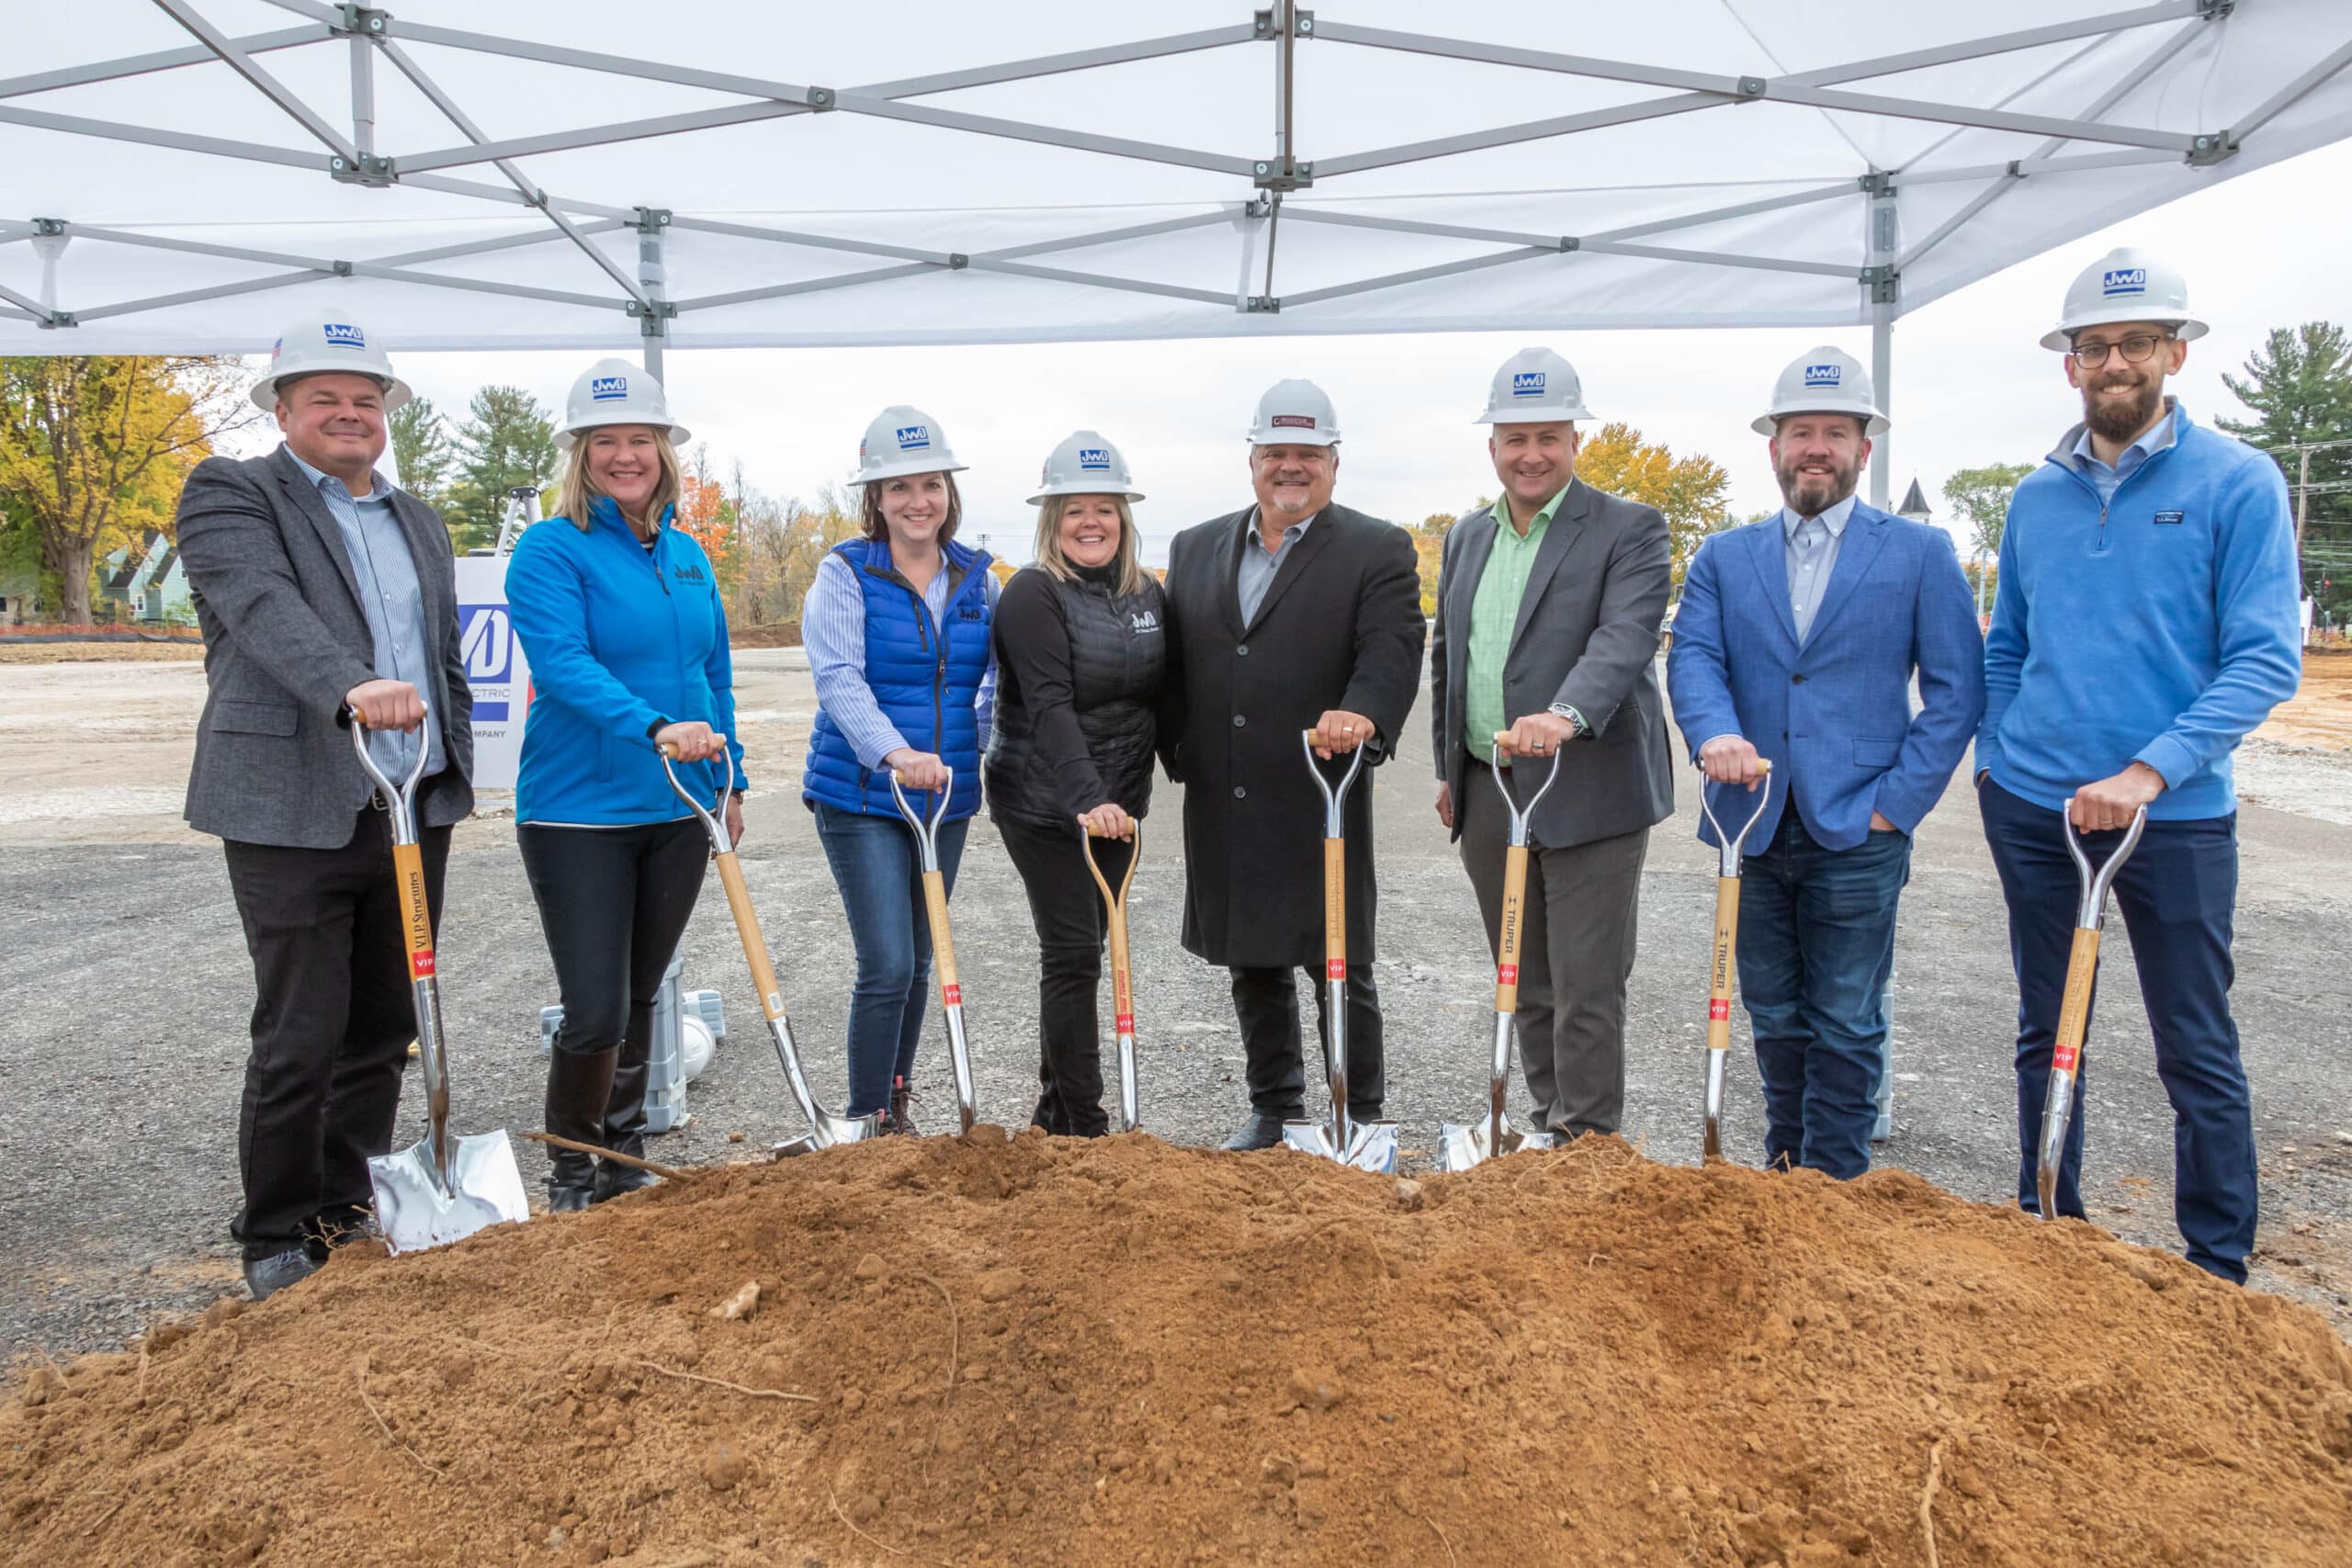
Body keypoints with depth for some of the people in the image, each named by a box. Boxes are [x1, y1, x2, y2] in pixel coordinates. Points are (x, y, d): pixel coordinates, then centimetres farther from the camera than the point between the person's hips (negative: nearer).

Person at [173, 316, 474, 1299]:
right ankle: (276, 1238, 16)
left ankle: (348, 1209, 27)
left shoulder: (418, 521, 18)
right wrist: (352, 687, -39)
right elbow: (263, 603, -21)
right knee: (299, 1040, -1)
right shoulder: (230, 493, -1)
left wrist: (454, 776, 15)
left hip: (413, 812, 6)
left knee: (382, 1031, 12)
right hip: (295, 813, -6)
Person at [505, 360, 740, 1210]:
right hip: (579, 811, -5)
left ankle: (624, 1158, 32)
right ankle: (570, 1173, 18)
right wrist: (654, 727, -36)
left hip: (677, 808, 6)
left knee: (642, 992, 16)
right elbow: (563, 663, -22)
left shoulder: (687, 555, 11)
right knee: (596, 1011, -5)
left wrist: (730, 780, 13)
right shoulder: (549, 549, -8)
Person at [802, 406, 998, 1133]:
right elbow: (839, 679, -19)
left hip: (949, 795, 5)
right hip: (860, 796, -5)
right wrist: (895, 752, -34)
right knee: (888, 965, -10)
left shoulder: (976, 576, 7)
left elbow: (999, 673, 14)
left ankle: (897, 1104, 31)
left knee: (919, 962, 14)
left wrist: (983, 744, -1)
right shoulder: (846, 573, -7)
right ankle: (867, 1122, 7)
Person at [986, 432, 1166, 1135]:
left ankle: (1055, 1115, 27)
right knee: (1073, 956, -5)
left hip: (1118, 802, 6)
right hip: (1045, 805, -6)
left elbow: (1161, 695, 14)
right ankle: (1085, 1126, 4)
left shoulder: (1147, 592, 7)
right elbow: (1049, 707, -25)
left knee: (1085, 952, 13)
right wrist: (1087, 798, -36)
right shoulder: (1034, 594, -13)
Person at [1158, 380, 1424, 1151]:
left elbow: (1391, 649, -14)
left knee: (1339, 965, 2)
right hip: (1222, 804, 5)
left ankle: (1360, 1115, 19)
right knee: (1251, 964, 15)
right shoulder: (1195, 548, 14)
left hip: (1321, 797, -4)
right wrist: (1177, 752, 8)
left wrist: (1362, 713, -33)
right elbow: (1173, 664, 16)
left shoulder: (1377, 551, 0)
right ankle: (1274, 1107, 30)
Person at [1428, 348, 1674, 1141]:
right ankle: (1549, 1128, 28)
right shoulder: (1467, 536, 14)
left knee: (1587, 991, -1)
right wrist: (1448, 768, 17)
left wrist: (1566, 715, -39)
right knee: (1526, 986, 15)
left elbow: (1624, 638, -21)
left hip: (1589, 794, -6)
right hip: (1488, 796, 6)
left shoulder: (1630, 529, -5)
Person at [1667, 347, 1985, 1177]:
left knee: (1846, 1027, 5)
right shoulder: (1722, 558, 10)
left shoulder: (1921, 552, 3)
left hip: (1857, 831, -2)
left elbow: (1956, 689, 0)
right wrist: (1715, 734, -25)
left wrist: (1896, 800, -10)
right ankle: (1784, 1168, 31)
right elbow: (1691, 658, -4)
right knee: (1775, 1018, 15)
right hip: (1755, 826, 3)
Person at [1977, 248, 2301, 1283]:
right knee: (2047, 1034, 14)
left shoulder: (2237, 483, -6)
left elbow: (2265, 661, -13)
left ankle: (2219, 1272, 20)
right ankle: (2048, 1232, 29)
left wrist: (2150, 771, -23)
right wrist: (1994, 760, 5)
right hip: (2032, 809, 4)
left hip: (2176, 816, -4)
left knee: (2198, 1052, 5)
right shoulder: (2037, 497, 7)